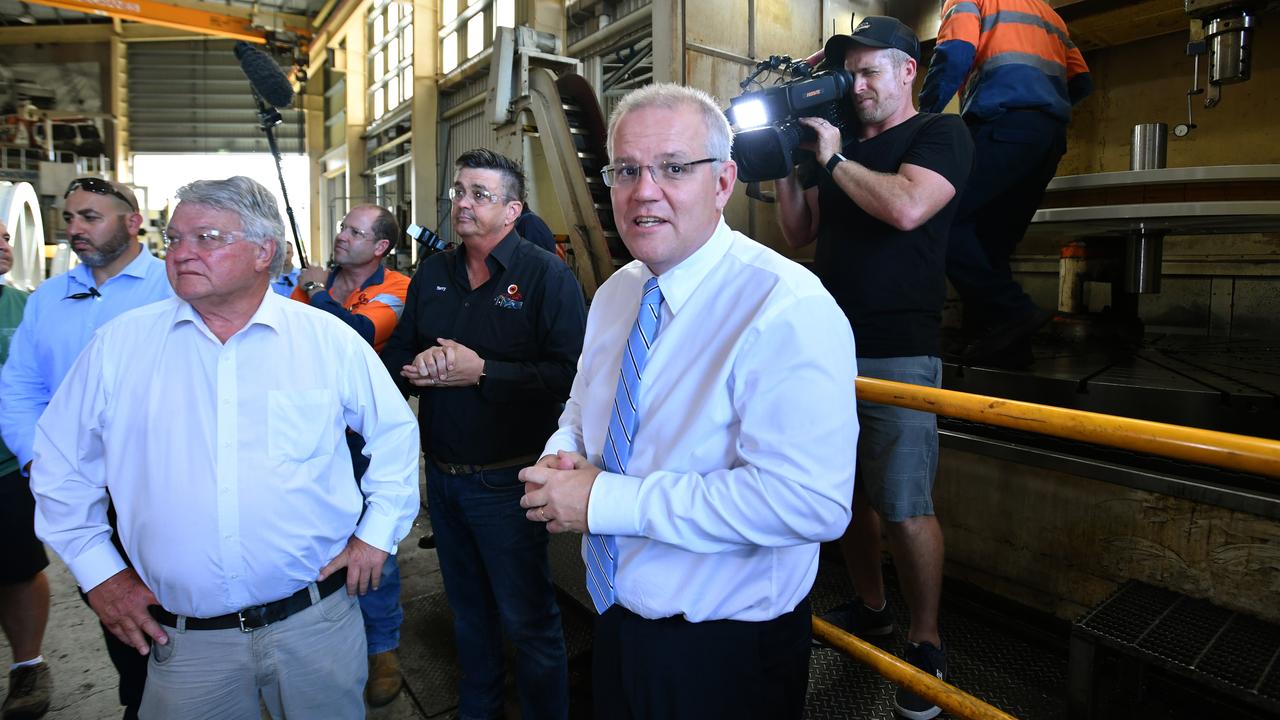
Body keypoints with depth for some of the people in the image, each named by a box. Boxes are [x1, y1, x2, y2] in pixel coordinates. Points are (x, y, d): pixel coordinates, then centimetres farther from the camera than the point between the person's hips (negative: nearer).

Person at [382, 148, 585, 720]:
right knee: (468, 608, 24)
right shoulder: (432, 274, 8)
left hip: (506, 480, -6)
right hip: (442, 475, 7)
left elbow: (569, 374, -23)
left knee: (528, 620, 6)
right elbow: (395, 357, 10)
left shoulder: (547, 276, -13)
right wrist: (417, 368, -13)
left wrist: (481, 372, -24)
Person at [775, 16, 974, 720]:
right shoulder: (834, 143, 18)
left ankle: (926, 644, 15)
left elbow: (907, 208, -19)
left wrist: (833, 159, -8)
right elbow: (800, 232, 16)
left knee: (904, 510, -3)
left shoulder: (941, 133, 0)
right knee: (845, 496, 12)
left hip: (898, 355, -6)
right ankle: (870, 609, 31)